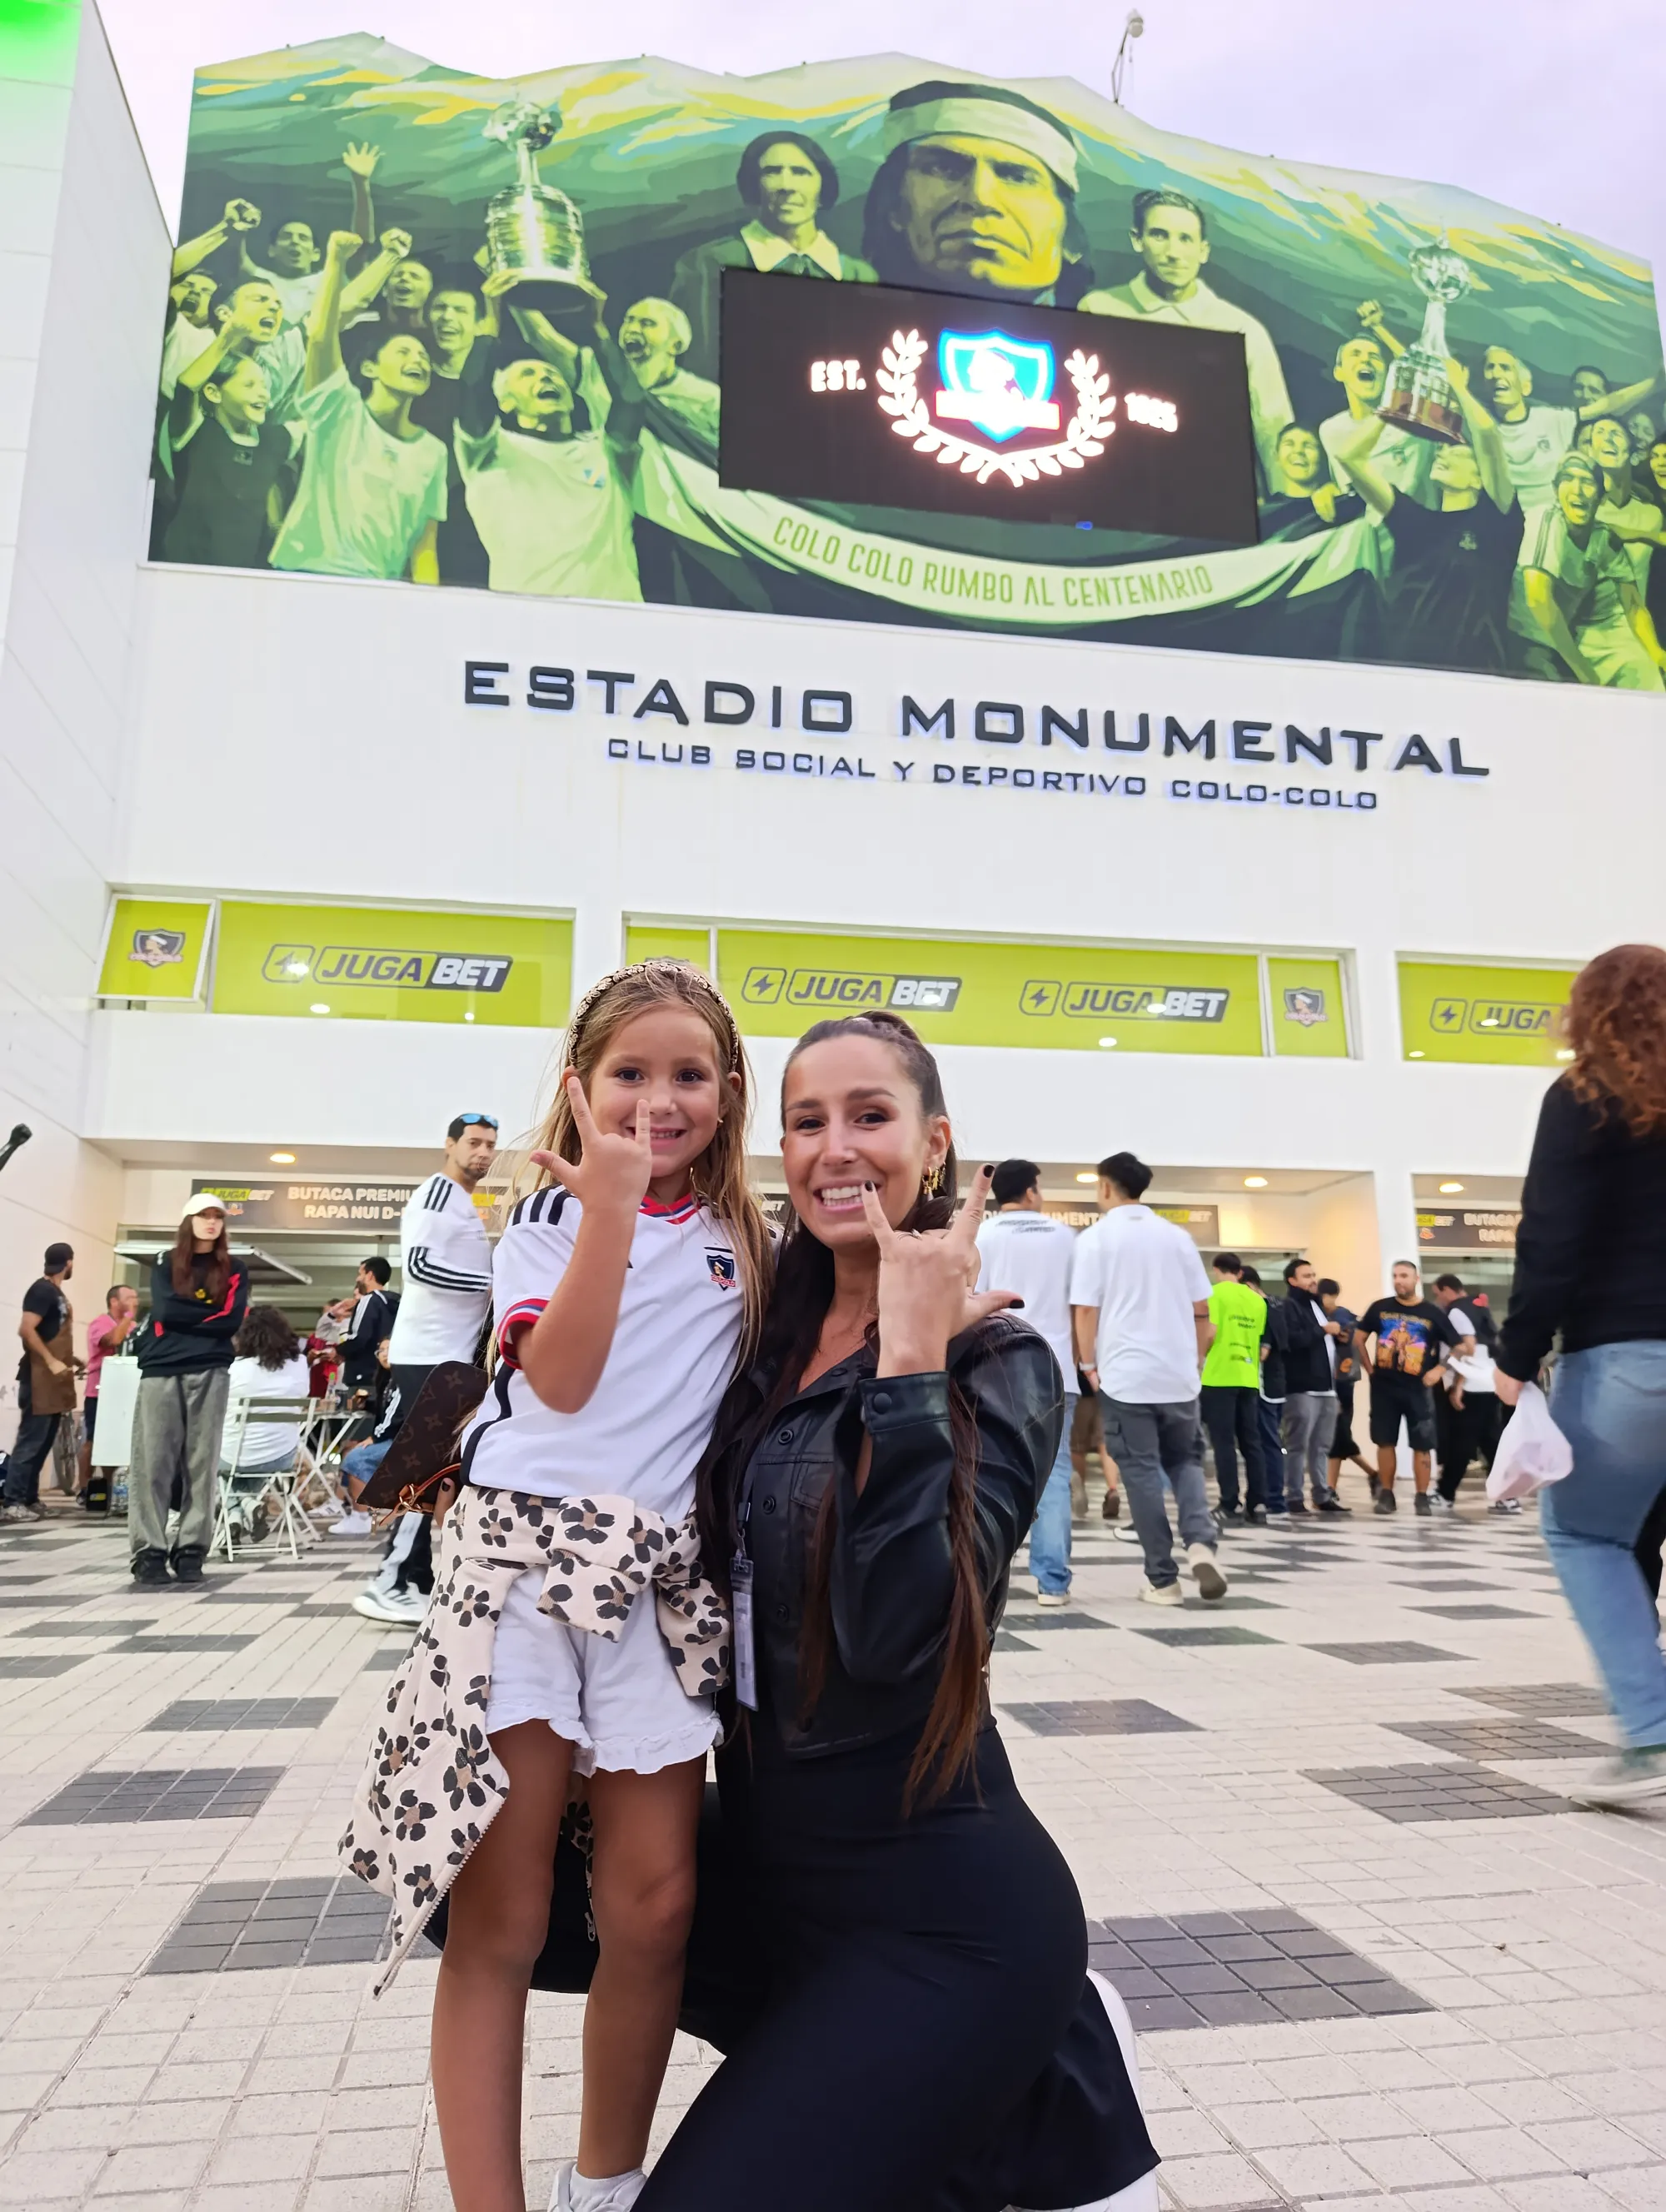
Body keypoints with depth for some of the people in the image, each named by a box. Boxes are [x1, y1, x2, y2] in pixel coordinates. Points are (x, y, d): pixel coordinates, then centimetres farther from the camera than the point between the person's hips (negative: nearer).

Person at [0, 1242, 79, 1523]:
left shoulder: (56, 1292, 16)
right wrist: (51, 1362, -21)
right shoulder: (42, 1290, -11)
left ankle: (29, 1499, 15)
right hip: (40, 1378, -9)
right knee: (30, 1441, -8)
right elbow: (26, 1329, -20)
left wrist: (68, 1359, 17)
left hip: (53, 1380, 9)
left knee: (42, 1443, 11)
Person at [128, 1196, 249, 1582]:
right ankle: (149, 1551, 0)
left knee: (201, 1463, -2)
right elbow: (164, 1311, -3)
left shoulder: (234, 1270, 13)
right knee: (152, 1461, -5)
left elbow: (232, 1321, -1)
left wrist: (185, 1317, -3)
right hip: (161, 1369, 0)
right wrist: (209, 1314, -2)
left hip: (210, 1372, 0)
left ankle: (191, 1550, 3)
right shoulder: (165, 1263, 13)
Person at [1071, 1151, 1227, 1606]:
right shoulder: (1177, 1236, 8)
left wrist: (1090, 1365, 2)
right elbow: (1202, 1310, 9)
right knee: (1185, 1461, 17)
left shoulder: (1095, 1238, -4)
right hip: (1178, 1374, 3)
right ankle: (1201, 1543, -7)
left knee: (1142, 1473, 4)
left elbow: (1087, 1310, -8)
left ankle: (1162, 1579, 6)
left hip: (1125, 1375, -3)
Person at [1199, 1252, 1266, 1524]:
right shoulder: (1257, 1299, 11)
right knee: (1251, 1442, 9)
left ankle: (1231, 1506, -1)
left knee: (1224, 1443, -1)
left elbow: (1211, 1331, -15)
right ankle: (1257, 1504, 8)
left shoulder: (1214, 1293, -5)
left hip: (1219, 1376, -5)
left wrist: (1200, 1357, 1)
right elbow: (1261, 1340, 13)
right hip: (1249, 1378, 5)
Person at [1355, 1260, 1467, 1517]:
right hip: (1384, 1387, 1)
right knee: (1385, 1442, 5)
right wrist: (1369, 1368, 4)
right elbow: (1359, 1338, 12)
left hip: (1418, 1389, -1)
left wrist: (1439, 1370, -5)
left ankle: (1422, 1498, 11)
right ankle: (1386, 1495, 14)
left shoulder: (1432, 1313, -1)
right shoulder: (1379, 1308, 2)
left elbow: (1460, 1347, 2)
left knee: (1422, 1445, 1)